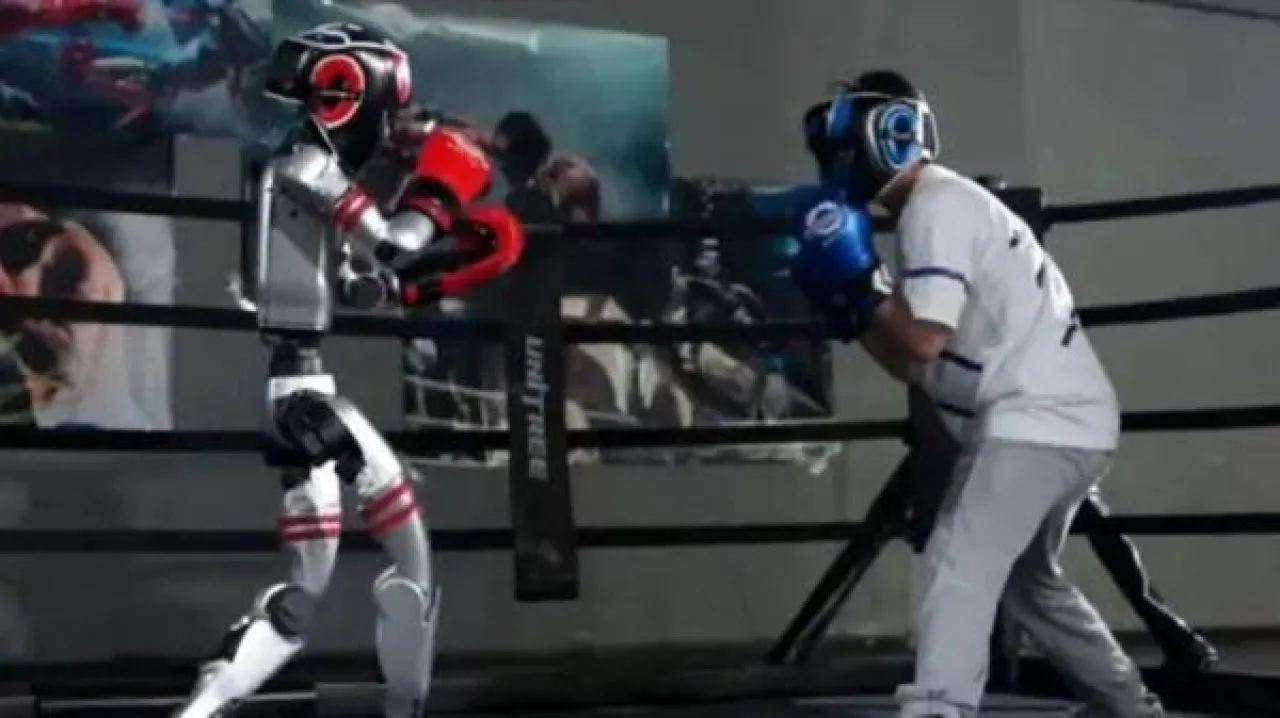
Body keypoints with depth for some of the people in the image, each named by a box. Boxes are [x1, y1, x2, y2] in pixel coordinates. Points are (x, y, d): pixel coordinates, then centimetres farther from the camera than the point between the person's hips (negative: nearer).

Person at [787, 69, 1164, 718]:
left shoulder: (935, 205, -10)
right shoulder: (949, 206, 19)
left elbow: (923, 343, -21)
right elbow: (918, 367, 17)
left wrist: (860, 281, -10)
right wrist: (850, 310, 6)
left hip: (1037, 422, -11)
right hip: (1065, 422, 11)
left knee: (957, 569, -18)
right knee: (1027, 580, 24)